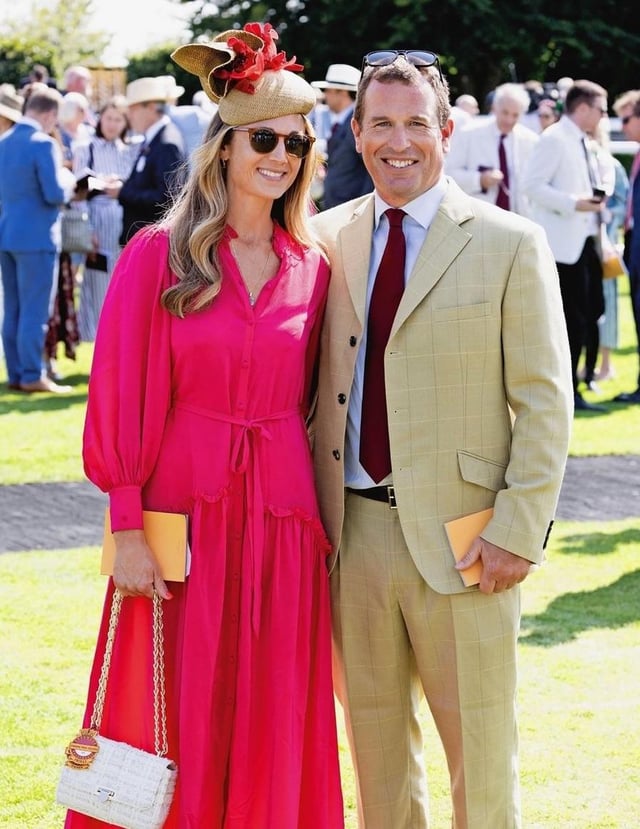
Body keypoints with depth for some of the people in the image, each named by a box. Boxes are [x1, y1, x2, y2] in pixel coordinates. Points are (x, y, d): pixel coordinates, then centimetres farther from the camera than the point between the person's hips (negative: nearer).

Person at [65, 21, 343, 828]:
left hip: (282, 525, 3)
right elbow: (121, 398, -6)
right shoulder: (158, 255, -4)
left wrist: (322, 517, 5)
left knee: (271, 731, 8)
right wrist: (127, 530, -11)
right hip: (182, 514, -3)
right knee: (176, 727, 4)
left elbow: (310, 400, 12)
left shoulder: (312, 271, 6)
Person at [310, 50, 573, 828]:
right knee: (373, 734, 14)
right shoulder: (329, 238, 6)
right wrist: (313, 510, 3)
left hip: (459, 538, -4)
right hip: (354, 528, 4)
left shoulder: (510, 245, -5)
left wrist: (518, 531, -13)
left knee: (478, 748, 4)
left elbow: (545, 401, -6)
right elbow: (315, 378, 12)